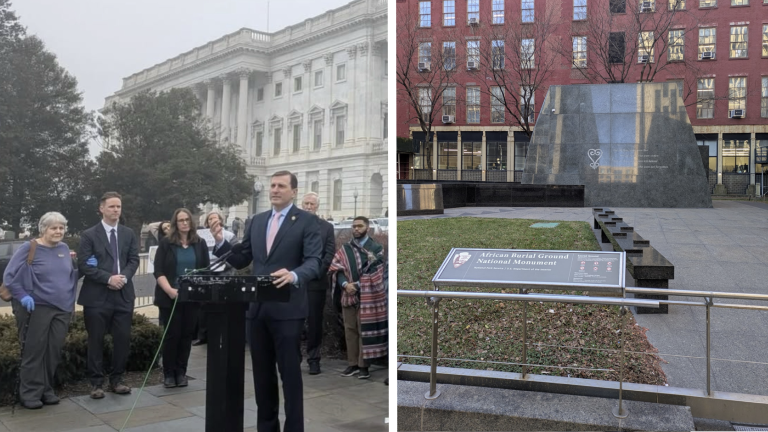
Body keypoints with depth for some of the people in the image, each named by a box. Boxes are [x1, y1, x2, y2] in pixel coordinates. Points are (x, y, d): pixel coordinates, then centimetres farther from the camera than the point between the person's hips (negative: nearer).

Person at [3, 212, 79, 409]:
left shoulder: (64, 248, 8)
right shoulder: (29, 248, -7)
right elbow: (9, 275, -7)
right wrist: (22, 296, -16)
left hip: (62, 308, 5)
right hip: (38, 308, -5)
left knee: (54, 351, 9)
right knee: (35, 351, 1)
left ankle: (47, 390, 21)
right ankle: (30, 393, 11)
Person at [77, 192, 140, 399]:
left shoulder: (129, 234, 11)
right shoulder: (89, 235, -1)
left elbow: (134, 260, 6)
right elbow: (83, 265, -8)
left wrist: (123, 277, -13)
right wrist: (108, 278, -17)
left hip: (123, 295, 3)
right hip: (97, 296, -3)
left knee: (123, 340, 6)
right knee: (96, 341, 4)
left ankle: (116, 380, 19)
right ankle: (96, 383, 14)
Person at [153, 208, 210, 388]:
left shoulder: (200, 243, 8)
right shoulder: (166, 243, 1)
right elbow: (159, 271, -4)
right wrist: (169, 290, -18)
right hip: (170, 297, -2)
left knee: (187, 335, 6)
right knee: (172, 335, 1)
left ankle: (181, 372, 17)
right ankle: (168, 373, 14)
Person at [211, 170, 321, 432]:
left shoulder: (307, 221, -4)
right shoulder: (257, 221, 13)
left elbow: (314, 262, -14)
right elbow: (242, 261, 13)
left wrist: (294, 275, -34)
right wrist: (221, 242, -4)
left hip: (287, 310, -5)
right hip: (258, 308, 6)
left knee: (290, 373, 2)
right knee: (262, 373, 15)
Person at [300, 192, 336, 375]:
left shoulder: (327, 227, 7)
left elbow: (330, 253, 1)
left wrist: (317, 272, -8)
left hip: (317, 281, 0)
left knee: (315, 322, 3)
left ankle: (314, 359, 11)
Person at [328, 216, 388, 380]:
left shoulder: (376, 248, -1)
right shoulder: (344, 249, 8)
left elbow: (376, 272, -7)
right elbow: (335, 269, 1)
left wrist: (358, 285, -13)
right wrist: (345, 284, -16)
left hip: (367, 297, -4)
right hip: (348, 296, 4)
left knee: (365, 330, -1)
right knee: (350, 330, 8)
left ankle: (363, 366, 7)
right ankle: (353, 364, 18)